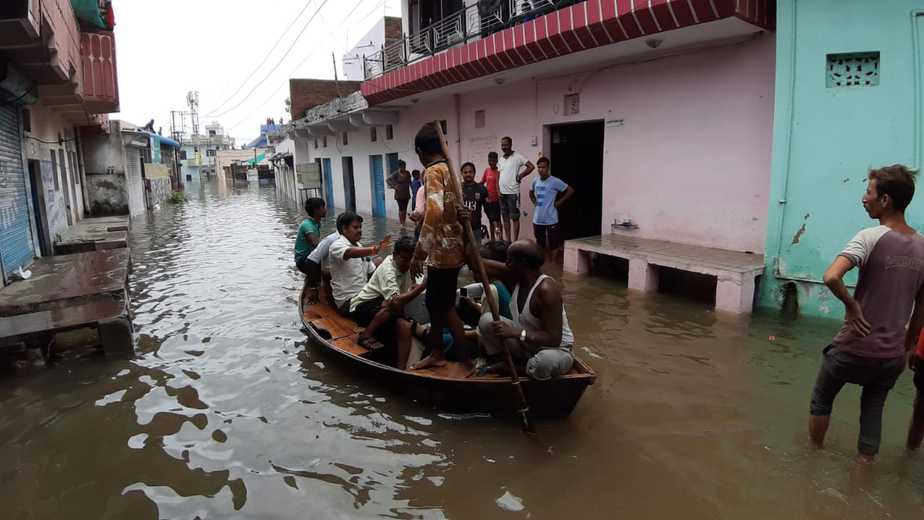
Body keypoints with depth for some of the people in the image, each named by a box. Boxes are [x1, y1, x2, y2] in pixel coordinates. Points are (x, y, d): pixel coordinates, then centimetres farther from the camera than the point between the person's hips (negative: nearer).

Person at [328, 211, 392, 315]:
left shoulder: (359, 248, 17)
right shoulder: (337, 246, -9)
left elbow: (373, 272, 15)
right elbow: (350, 253, -34)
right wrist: (375, 250, -50)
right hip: (348, 301, -8)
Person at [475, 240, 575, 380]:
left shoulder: (546, 289, -32)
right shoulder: (515, 276, -10)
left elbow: (554, 339, -34)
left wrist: (514, 333, -38)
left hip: (556, 351, -6)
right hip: (525, 344, 6)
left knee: (546, 361, -41)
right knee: (486, 320, -8)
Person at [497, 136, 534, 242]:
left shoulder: (517, 156, -6)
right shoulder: (500, 160, 13)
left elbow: (531, 166, -12)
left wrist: (520, 176, -9)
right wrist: (498, 190, 5)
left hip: (513, 193, -7)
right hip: (502, 193, 7)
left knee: (514, 218, -1)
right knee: (505, 218, 11)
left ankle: (515, 241, 4)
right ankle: (507, 241, 20)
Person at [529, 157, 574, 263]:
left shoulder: (555, 181, -11)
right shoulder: (535, 181, 7)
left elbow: (571, 191, -8)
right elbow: (531, 192, 28)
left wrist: (559, 202, -8)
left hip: (551, 219, -5)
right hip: (537, 219, 6)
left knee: (553, 244, -1)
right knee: (541, 244, 13)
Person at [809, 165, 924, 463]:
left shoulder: (871, 238, -18)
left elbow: (831, 277, -35)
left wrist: (852, 306, -18)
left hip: (854, 348, -5)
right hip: (893, 354, 5)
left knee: (821, 399, 18)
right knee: (873, 409, 20)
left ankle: (814, 453, 34)